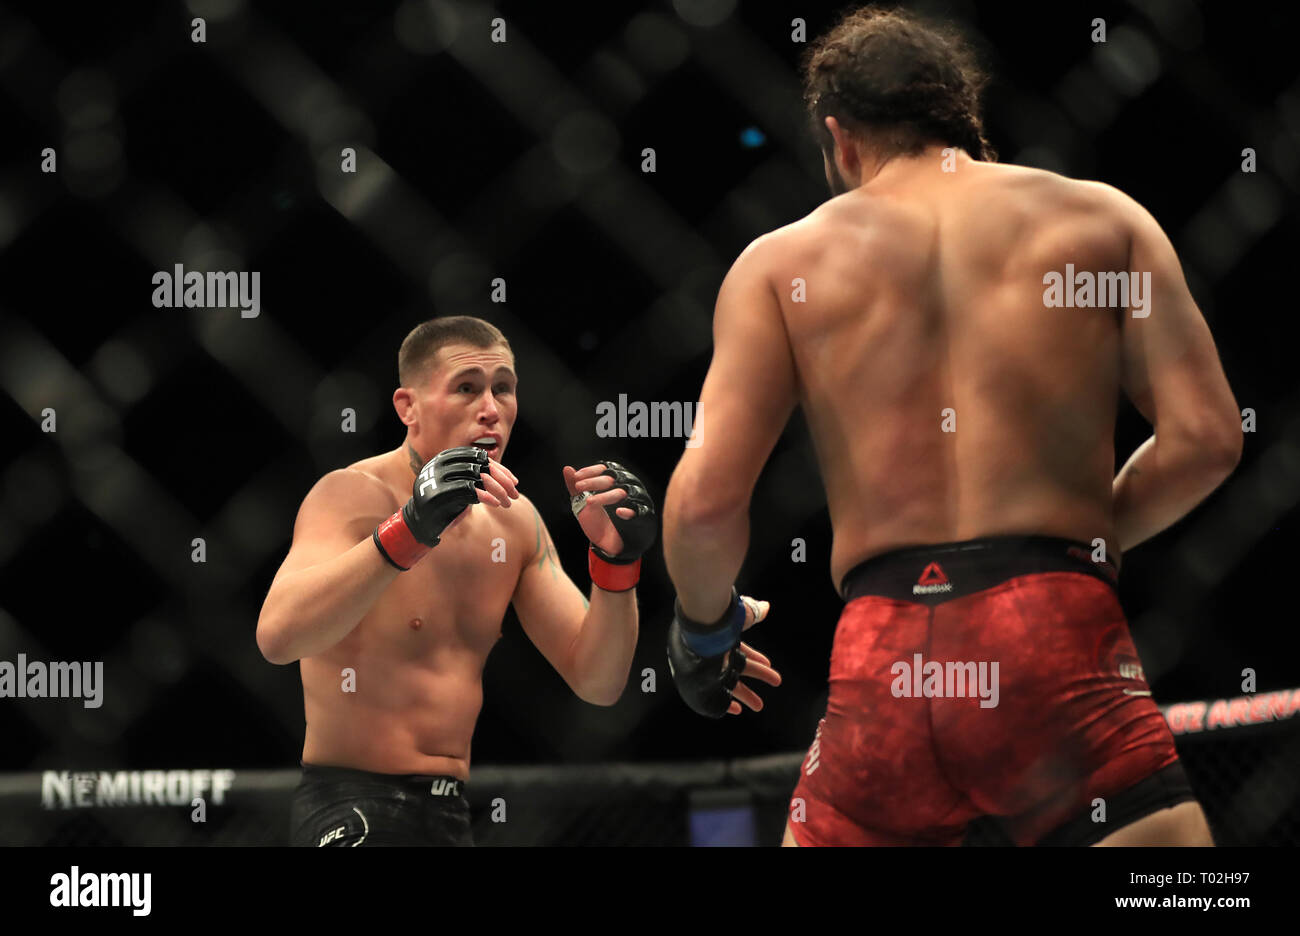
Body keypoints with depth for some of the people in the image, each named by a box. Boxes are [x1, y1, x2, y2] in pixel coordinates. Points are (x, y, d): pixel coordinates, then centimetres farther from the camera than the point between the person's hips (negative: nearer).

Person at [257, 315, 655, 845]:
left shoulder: (514, 520, 9)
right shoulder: (353, 495, -11)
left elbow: (596, 684, 7)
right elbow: (276, 635, -29)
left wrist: (615, 562, -10)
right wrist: (409, 529, -38)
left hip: (453, 817, 7)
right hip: (353, 814, -7)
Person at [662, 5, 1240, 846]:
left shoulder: (783, 260, 13)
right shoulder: (1099, 218, 13)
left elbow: (706, 499, 2)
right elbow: (1205, 436, 4)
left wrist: (704, 630, 22)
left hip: (882, 659, 1)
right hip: (1056, 632, -1)